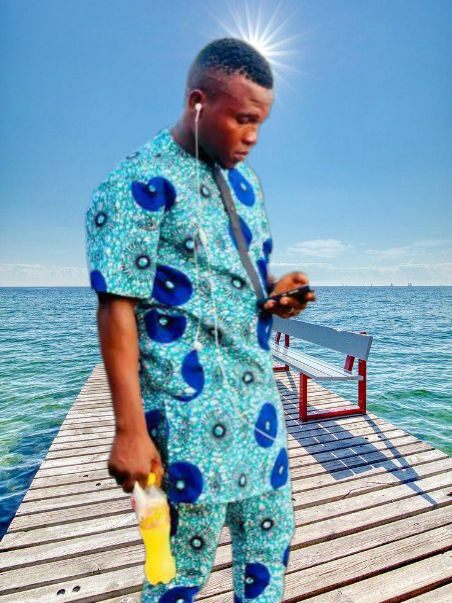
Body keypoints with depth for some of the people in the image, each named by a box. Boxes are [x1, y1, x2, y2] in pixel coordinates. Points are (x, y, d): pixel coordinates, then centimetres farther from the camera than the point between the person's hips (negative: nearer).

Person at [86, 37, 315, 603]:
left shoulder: (244, 181, 12)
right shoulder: (137, 185, -11)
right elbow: (116, 307, -16)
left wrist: (277, 291, -3)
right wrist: (130, 429, -17)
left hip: (259, 395, 8)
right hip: (187, 408, -7)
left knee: (270, 535, 21)